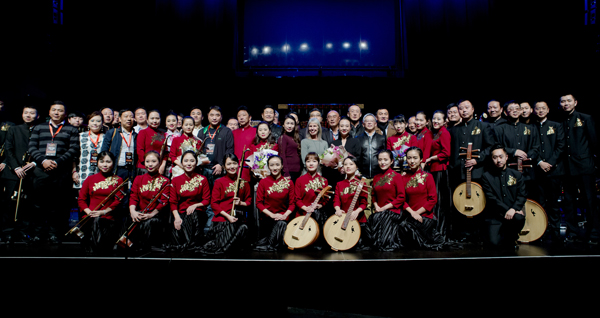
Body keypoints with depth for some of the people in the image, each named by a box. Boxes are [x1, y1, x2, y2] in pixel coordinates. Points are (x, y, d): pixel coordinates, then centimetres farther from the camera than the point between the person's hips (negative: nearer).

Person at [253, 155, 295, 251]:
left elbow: (292, 203, 5)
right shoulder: (263, 182, 2)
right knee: (281, 224, -30)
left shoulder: (288, 182, 4)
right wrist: (272, 215, -12)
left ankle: (263, 244, -11)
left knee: (281, 224, -31)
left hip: (283, 217, 2)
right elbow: (259, 203, 0)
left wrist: (285, 215, -13)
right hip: (267, 218, -1)